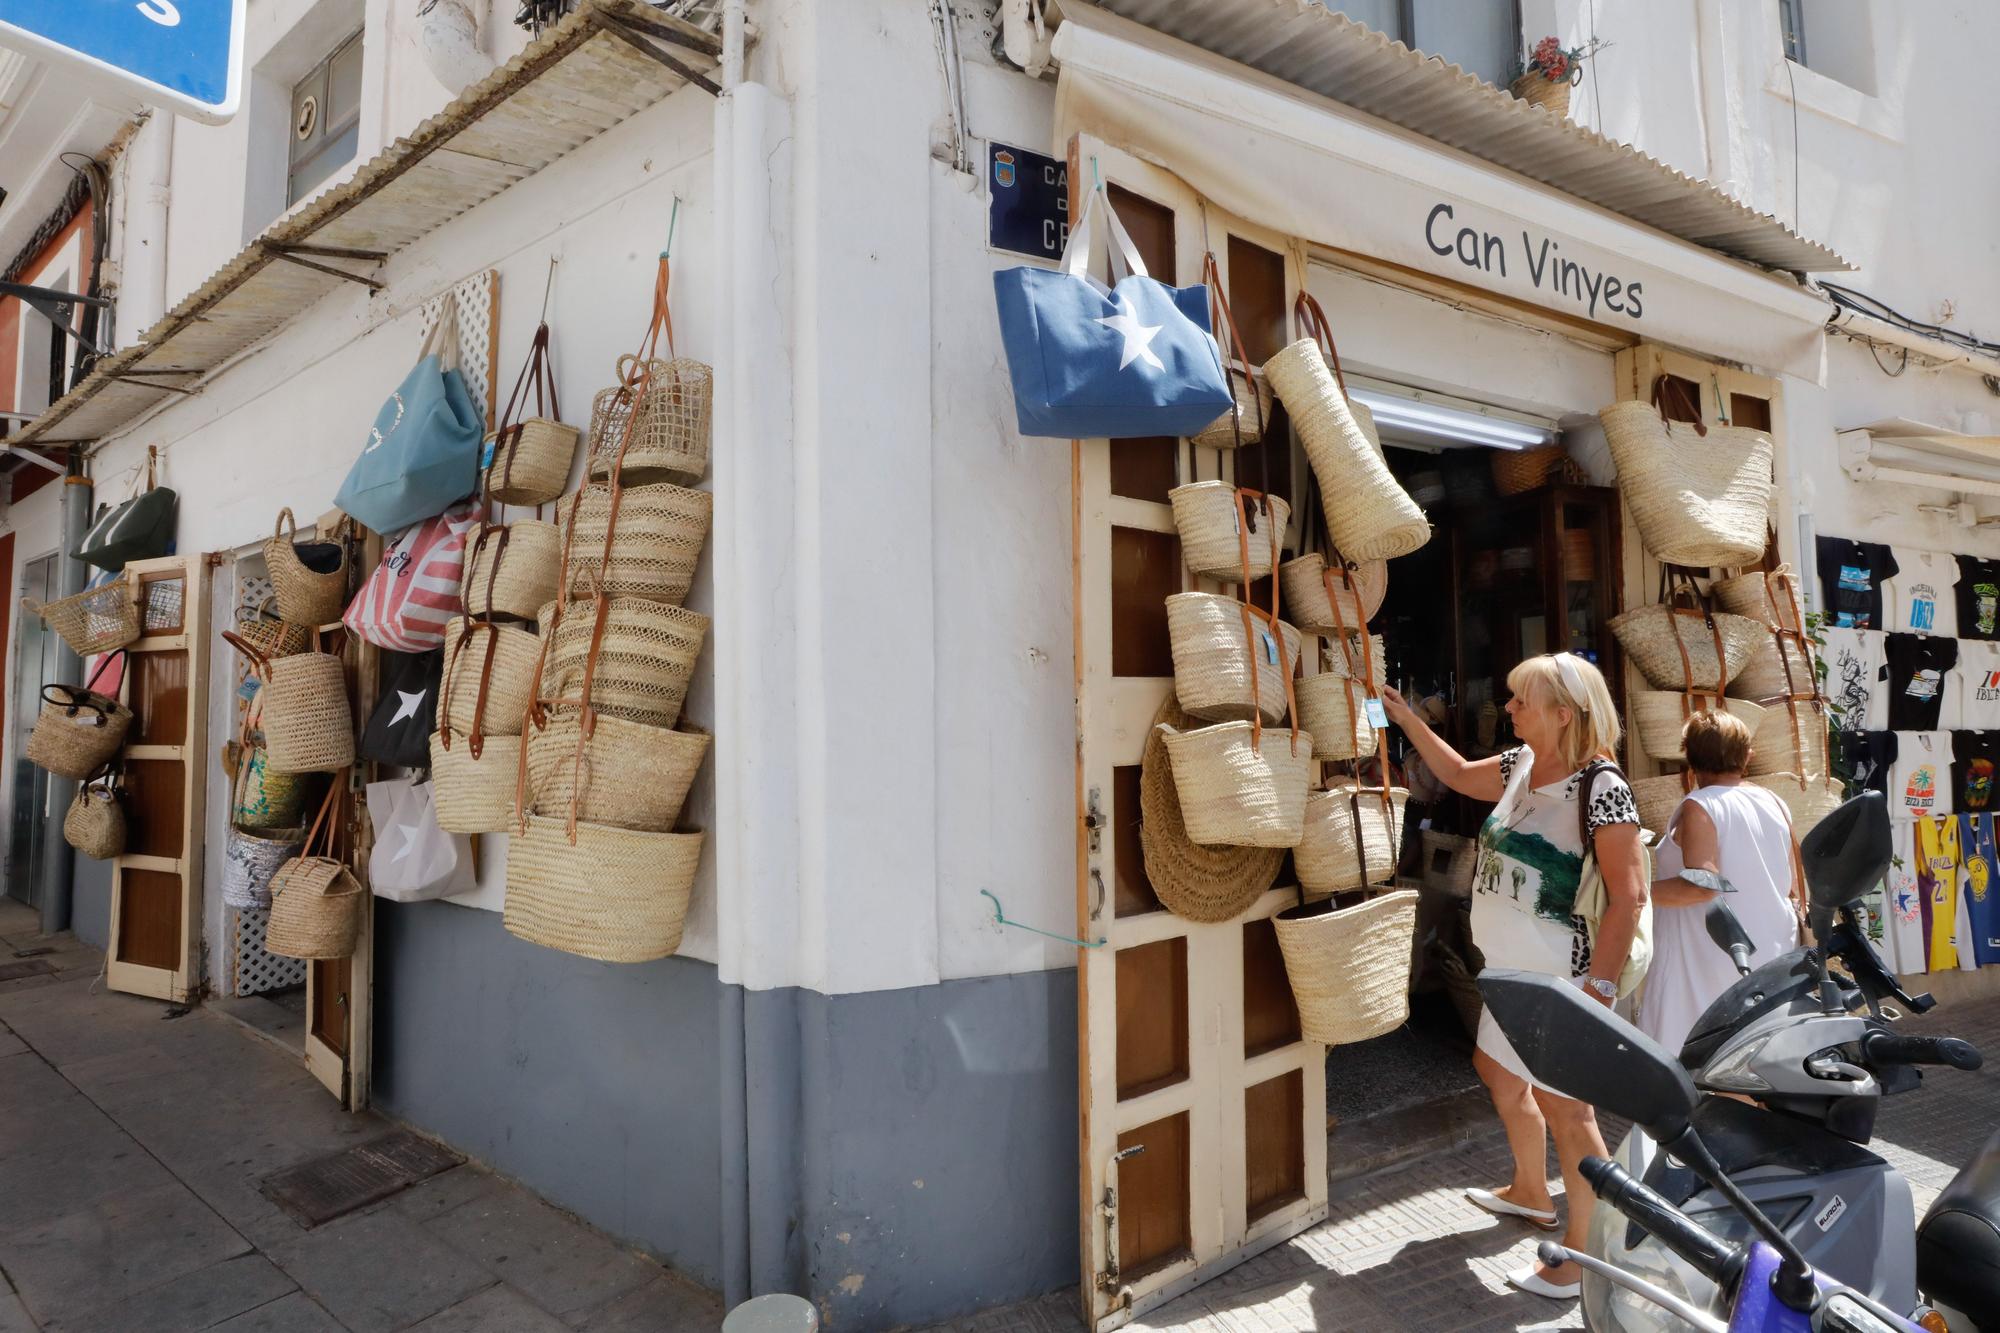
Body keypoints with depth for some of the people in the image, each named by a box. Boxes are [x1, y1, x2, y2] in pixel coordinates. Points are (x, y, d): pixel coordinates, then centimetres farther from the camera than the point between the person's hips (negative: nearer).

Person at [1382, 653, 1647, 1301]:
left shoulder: (1602, 788, -20)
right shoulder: (1520, 765, 3)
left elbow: (1627, 897, -21)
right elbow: (1460, 774, 24)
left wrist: (1598, 989, -22)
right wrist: (1407, 719, 19)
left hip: (1561, 980, -9)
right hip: (1512, 972, 9)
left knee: (1564, 1109, 0)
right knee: (1499, 1070, 25)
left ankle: (1581, 1259, 17)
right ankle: (1530, 1192, 48)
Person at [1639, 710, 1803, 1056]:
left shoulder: (1699, 806, -11)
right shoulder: (1776, 804, 10)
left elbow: (1701, 884, -23)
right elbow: (1796, 892, 16)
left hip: (1709, 973, -7)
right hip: (1772, 963, 8)